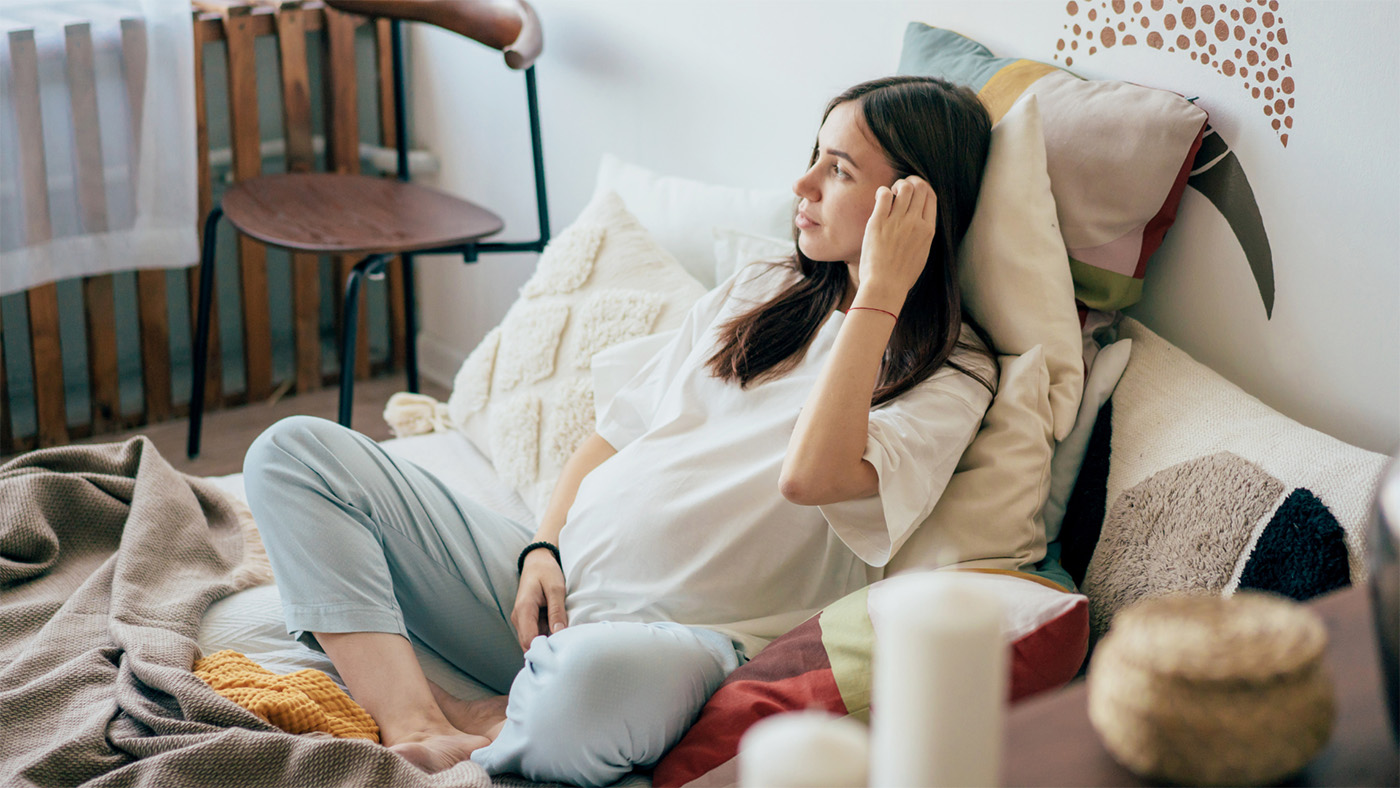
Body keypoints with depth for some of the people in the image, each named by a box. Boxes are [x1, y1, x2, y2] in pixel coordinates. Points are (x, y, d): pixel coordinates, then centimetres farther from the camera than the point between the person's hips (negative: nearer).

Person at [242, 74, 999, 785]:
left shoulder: (950, 373, -2)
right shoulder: (757, 292, 18)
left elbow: (809, 475, -22)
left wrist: (879, 292, -16)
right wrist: (543, 549, 1)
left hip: (684, 634, -7)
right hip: (550, 582, 7)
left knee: (596, 673, -45)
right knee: (295, 449, -6)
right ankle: (415, 725, -23)